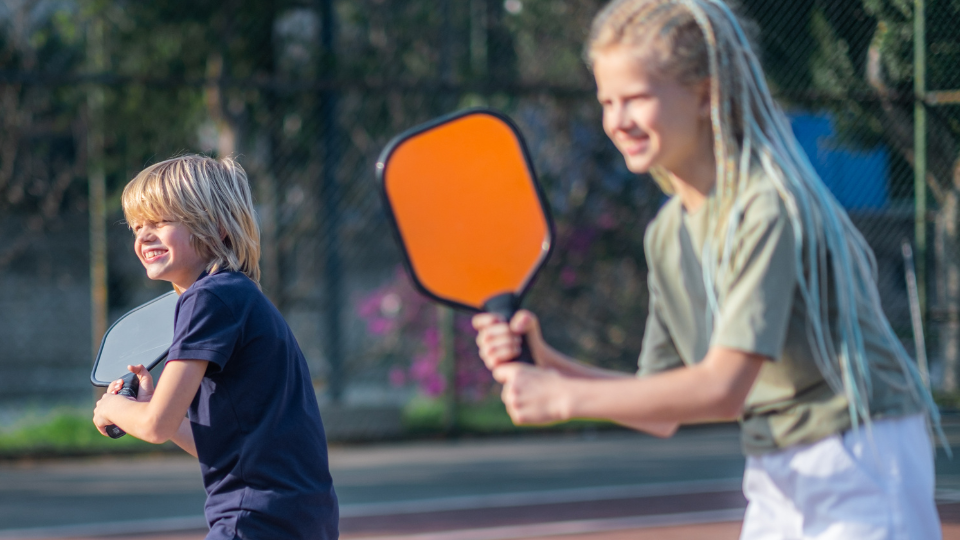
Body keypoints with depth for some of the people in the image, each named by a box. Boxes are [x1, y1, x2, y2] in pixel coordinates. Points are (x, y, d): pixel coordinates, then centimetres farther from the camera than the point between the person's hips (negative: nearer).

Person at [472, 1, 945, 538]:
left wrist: (564, 397, -24)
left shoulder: (769, 208, -19)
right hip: (775, 489, 8)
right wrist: (544, 362, -4)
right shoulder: (666, 235, 7)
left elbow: (723, 387, -26)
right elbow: (664, 411, 10)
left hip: (861, 478, -8)